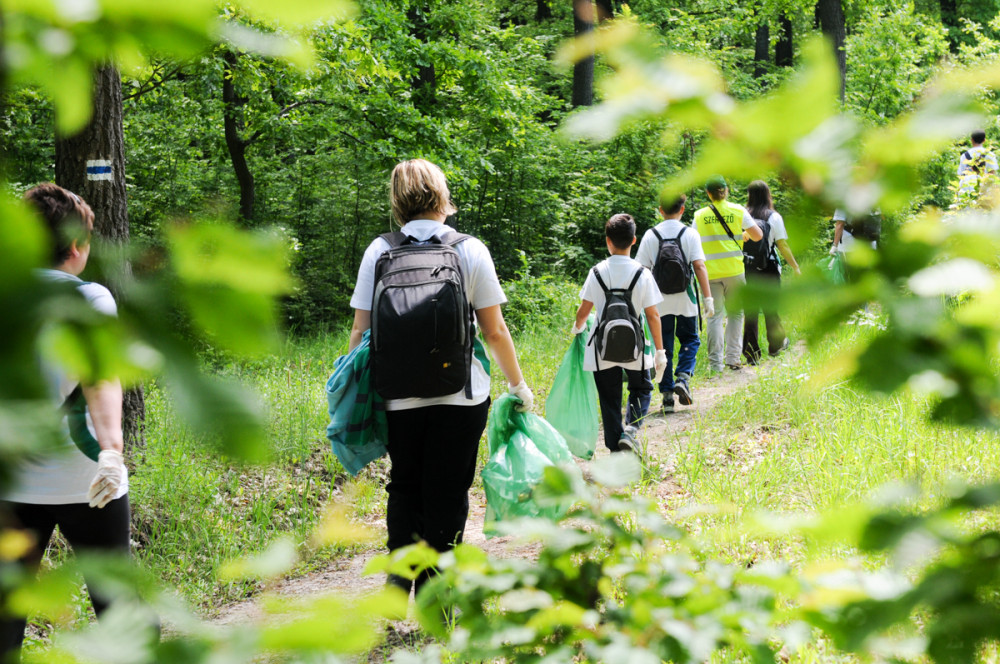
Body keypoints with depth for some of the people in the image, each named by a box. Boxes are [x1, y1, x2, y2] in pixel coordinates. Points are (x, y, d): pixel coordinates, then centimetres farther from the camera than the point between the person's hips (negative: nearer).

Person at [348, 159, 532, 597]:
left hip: (399, 396, 1)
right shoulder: (470, 250, -2)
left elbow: (361, 331, 0)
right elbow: (495, 332, 0)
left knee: (404, 486, 19)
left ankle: (399, 575, 7)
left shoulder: (379, 251, 0)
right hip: (461, 396, -1)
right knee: (447, 494, 9)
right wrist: (518, 385, 12)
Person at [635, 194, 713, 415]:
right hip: (685, 299, -1)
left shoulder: (650, 235, 1)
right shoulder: (690, 234, -3)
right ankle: (683, 379, -8)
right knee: (690, 340, 15)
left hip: (660, 301, 1)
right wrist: (708, 297, -7)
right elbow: (699, 266, -9)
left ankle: (667, 396, 5)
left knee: (663, 347, 7)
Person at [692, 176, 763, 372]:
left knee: (715, 315, 3)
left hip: (710, 272, 1)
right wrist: (745, 235, 22)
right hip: (734, 270, 0)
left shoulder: (699, 216, 3)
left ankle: (715, 361, -2)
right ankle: (733, 358, 5)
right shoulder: (738, 211, 1)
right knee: (735, 313, 9)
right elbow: (758, 235, 2)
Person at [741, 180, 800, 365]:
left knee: (750, 310, 4)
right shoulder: (774, 218, -6)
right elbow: (782, 246, -6)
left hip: (746, 270, 1)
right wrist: (796, 267, 4)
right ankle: (776, 344, 30)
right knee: (771, 308, 14)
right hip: (769, 270, -1)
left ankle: (751, 352, 1)